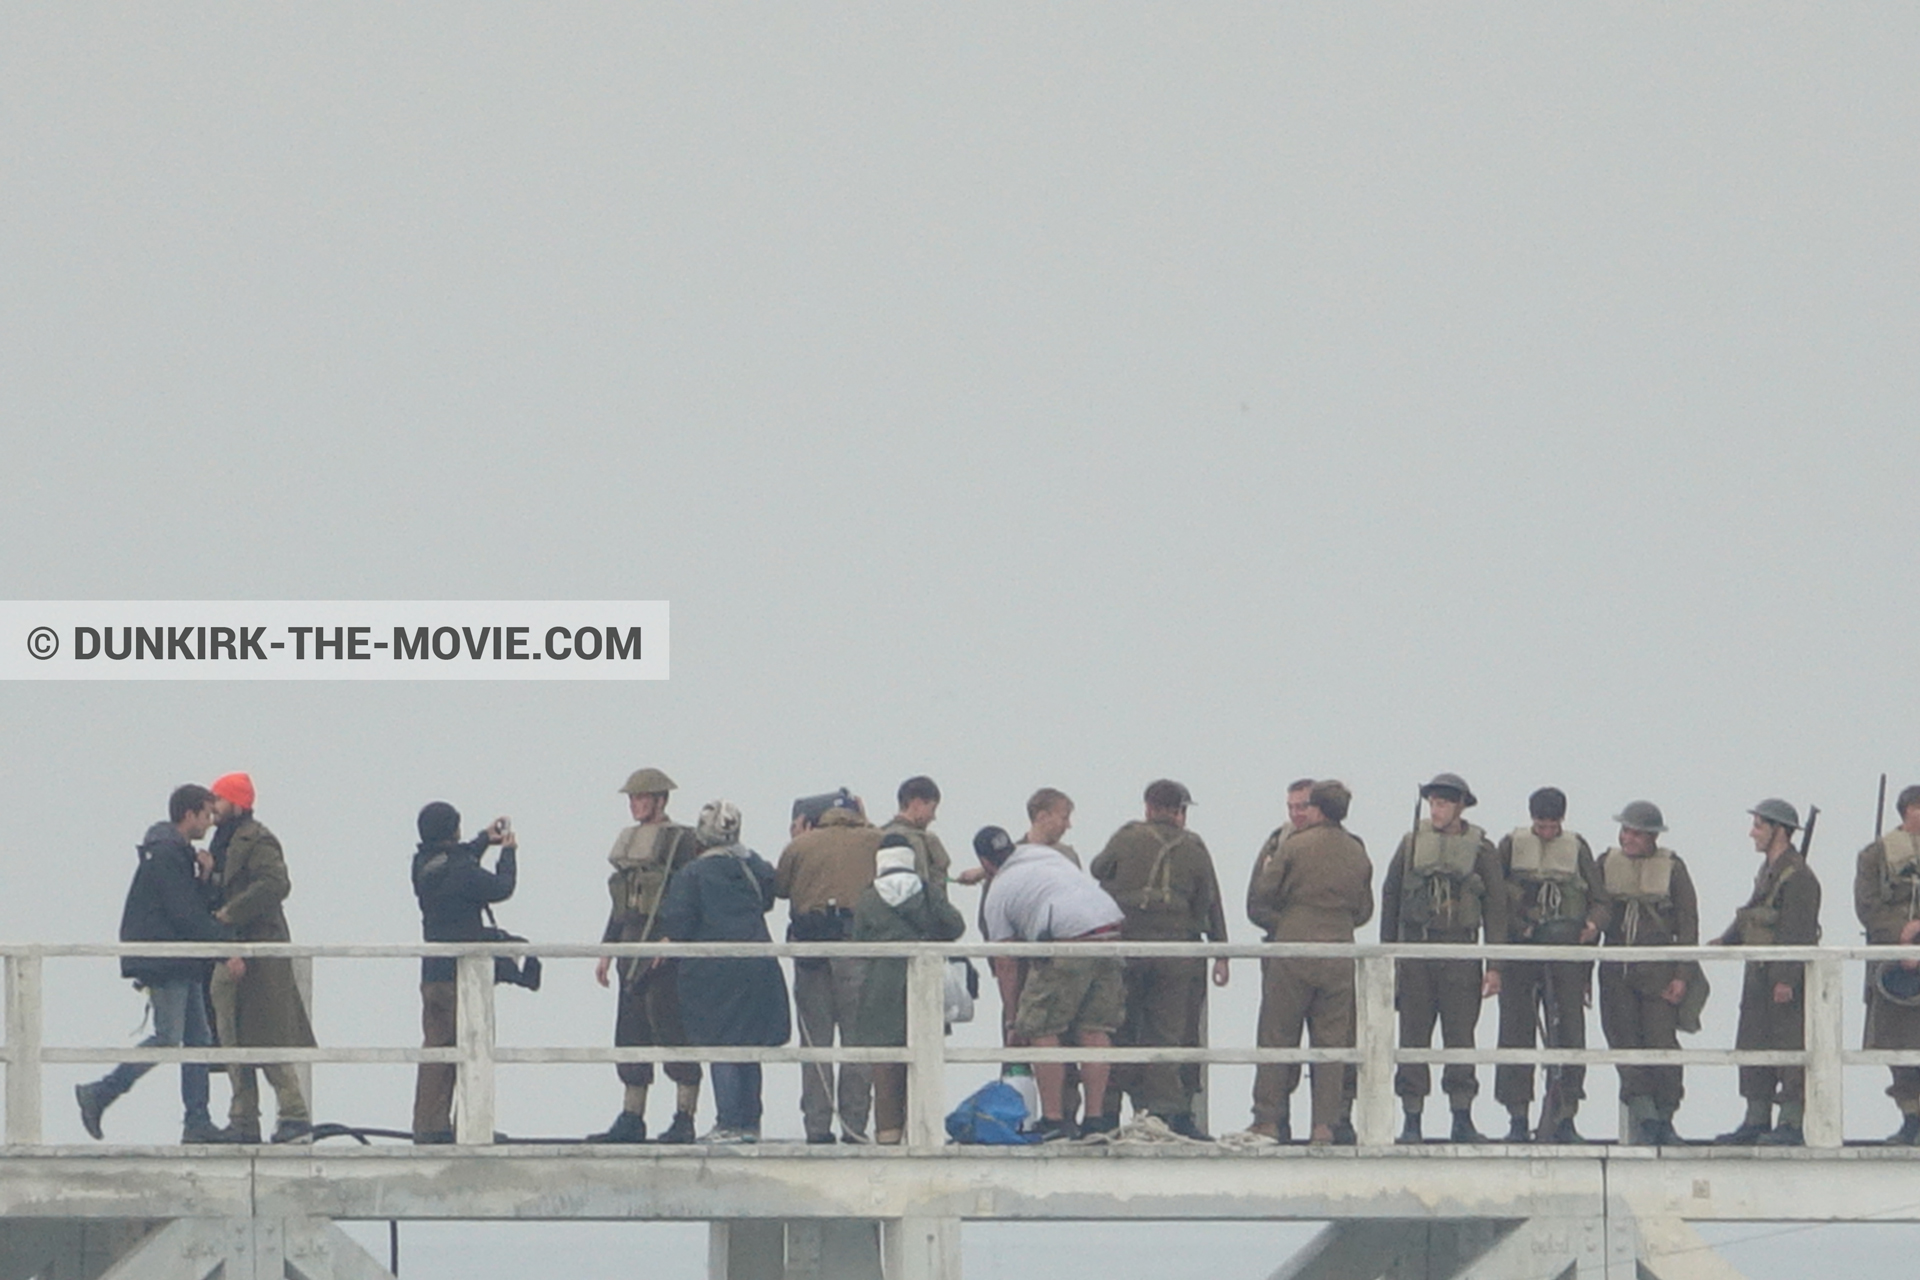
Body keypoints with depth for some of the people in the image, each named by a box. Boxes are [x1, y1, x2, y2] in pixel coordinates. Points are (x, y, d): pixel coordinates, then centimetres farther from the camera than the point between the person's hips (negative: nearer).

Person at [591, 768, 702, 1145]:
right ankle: (631, 1118, 11)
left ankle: (684, 1118, -4)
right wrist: (606, 952, 19)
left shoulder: (680, 841, -7)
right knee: (630, 1033, 7)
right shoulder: (628, 842, 18)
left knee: (672, 1029, -7)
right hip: (632, 951, 8)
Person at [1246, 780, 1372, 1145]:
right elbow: (1364, 911, 15)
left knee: (1277, 1037, 3)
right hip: (1339, 957, 3)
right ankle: (1325, 1123, 1)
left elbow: (1260, 899, -3)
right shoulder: (1358, 854, 6)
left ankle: (1269, 1120, 2)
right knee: (1331, 1042, 5)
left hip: (1293, 947, -3)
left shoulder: (1294, 847, -6)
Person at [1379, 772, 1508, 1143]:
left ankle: (1462, 1120, 2)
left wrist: (1494, 965, -2)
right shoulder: (1412, 844, 8)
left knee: (1460, 1035, -2)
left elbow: (1496, 907, 4)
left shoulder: (1480, 849, 4)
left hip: (1460, 953, -1)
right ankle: (1411, 1121, 2)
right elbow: (1390, 898, 12)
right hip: (1415, 949, 1)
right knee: (1413, 1034, -1)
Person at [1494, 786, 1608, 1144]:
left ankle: (1565, 1118, 2)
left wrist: (1594, 923, -8)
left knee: (1569, 1031, -3)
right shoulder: (1512, 845, 9)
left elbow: (1599, 898, 13)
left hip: (1566, 949, 1)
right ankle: (1517, 1118, 1)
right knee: (1516, 1031, -3)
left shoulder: (1577, 847, 12)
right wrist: (1515, 927, -10)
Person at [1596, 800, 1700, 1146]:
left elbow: (1688, 924, 3)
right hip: (1616, 971, 2)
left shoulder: (1672, 868, 4)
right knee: (1624, 1042, -8)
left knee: (1662, 1044, -7)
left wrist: (1682, 975, -5)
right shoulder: (1607, 864, 11)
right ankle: (1642, 1115, -11)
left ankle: (1663, 1119, 4)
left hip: (1660, 971, -2)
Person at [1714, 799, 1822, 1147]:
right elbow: (1749, 917, 25)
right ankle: (1756, 1121, 16)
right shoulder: (1768, 871, 17)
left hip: (1786, 977, -10)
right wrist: (1725, 942, 11)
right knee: (1752, 1047, 11)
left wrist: (1786, 980, -22)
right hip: (1760, 975, 10)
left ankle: (1792, 1124, -5)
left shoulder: (1798, 876, -14)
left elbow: (1798, 933, -19)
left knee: (1789, 1048, -7)